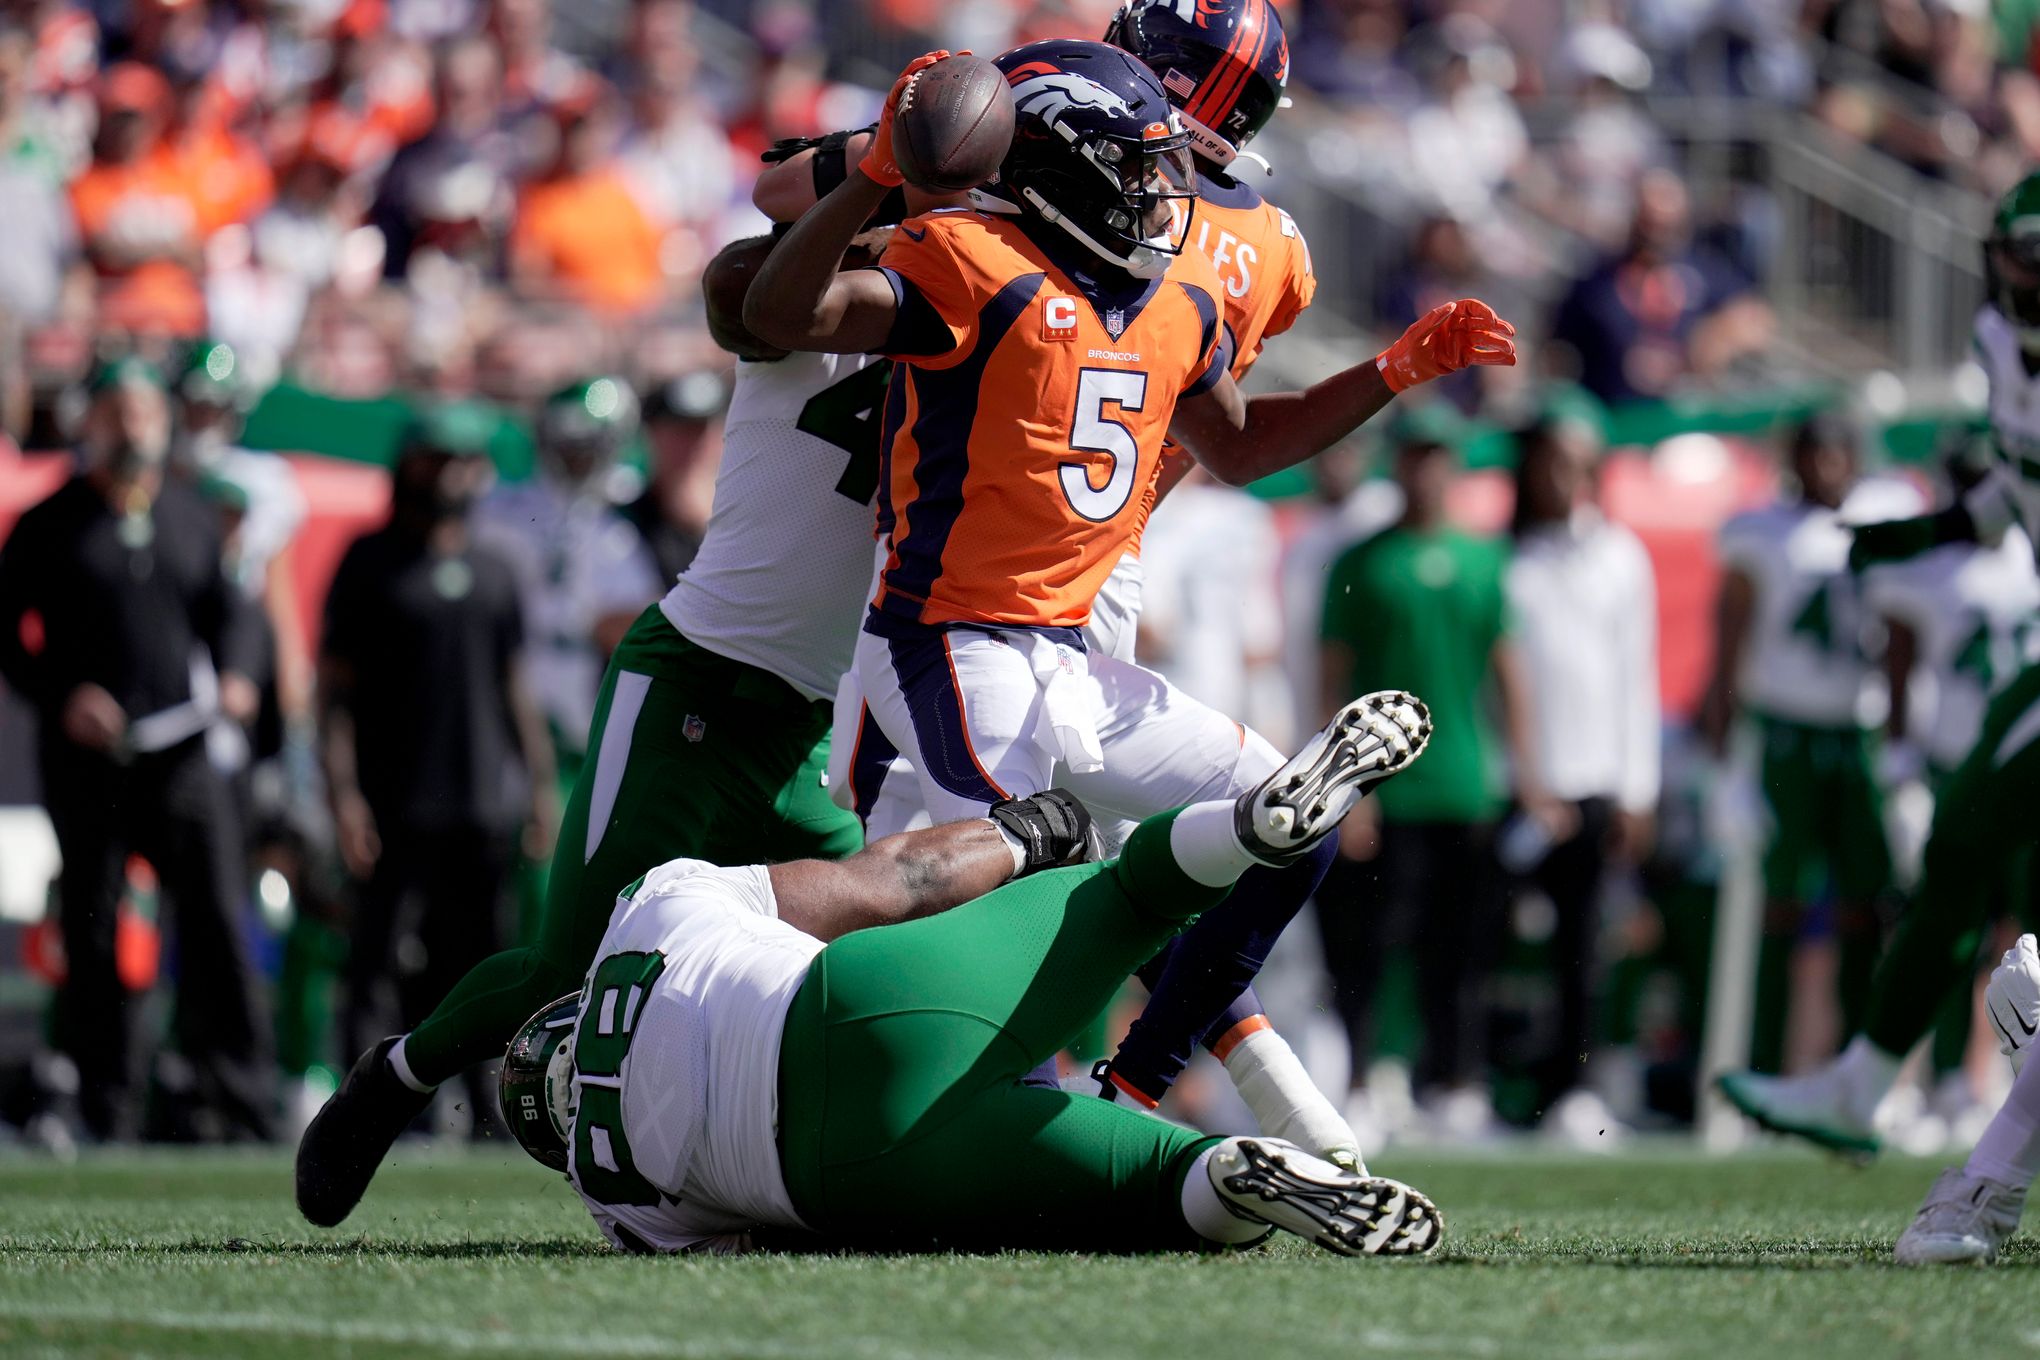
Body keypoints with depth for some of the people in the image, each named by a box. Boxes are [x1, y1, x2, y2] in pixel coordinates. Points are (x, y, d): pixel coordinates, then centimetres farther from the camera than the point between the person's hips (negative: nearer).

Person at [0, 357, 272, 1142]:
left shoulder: (192, 518, 14)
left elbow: (228, 608, 20)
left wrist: (233, 675, 0)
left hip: (181, 752, 2)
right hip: (86, 754, -2)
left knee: (216, 915, -6)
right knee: (92, 929, 0)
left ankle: (242, 1101, -5)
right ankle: (105, 1113, 5)